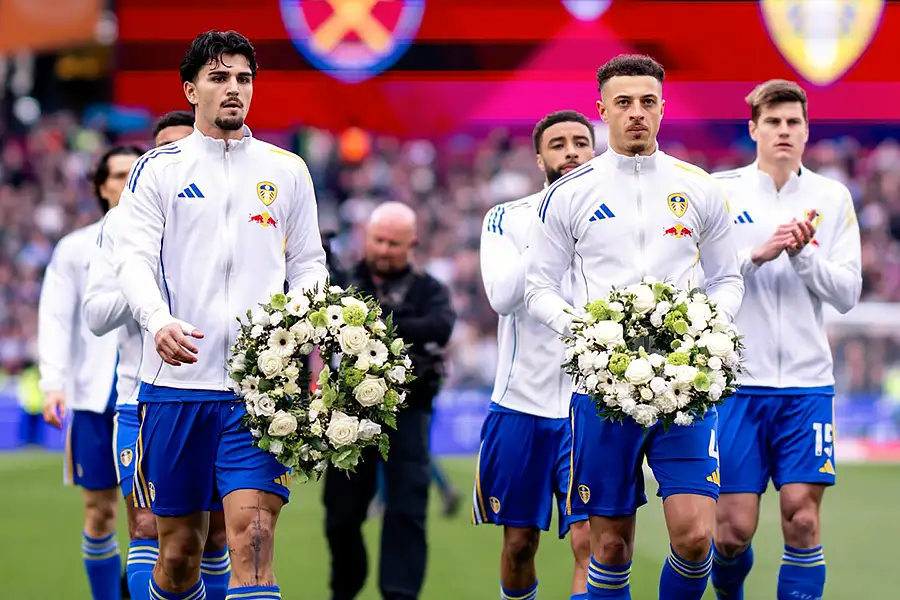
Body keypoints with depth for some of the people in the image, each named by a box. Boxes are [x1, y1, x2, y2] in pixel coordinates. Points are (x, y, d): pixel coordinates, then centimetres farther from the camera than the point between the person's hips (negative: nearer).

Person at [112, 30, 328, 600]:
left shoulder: (287, 170, 12)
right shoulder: (159, 168, 7)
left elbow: (308, 261, 15)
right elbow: (133, 256, -1)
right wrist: (159, 322, -21)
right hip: (178, 378, 0)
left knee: (253, 532, -15)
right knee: (179, 547, 4)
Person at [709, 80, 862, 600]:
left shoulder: (832, 198, 6)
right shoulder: (719, 192, 2)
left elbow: (848, 292, 2)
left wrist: (802, 253, -13)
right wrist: (758, 254, -18)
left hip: (807, 383, 1)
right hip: (735, 381, -1)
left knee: (803, 518, -8)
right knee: (734, 527, -1)